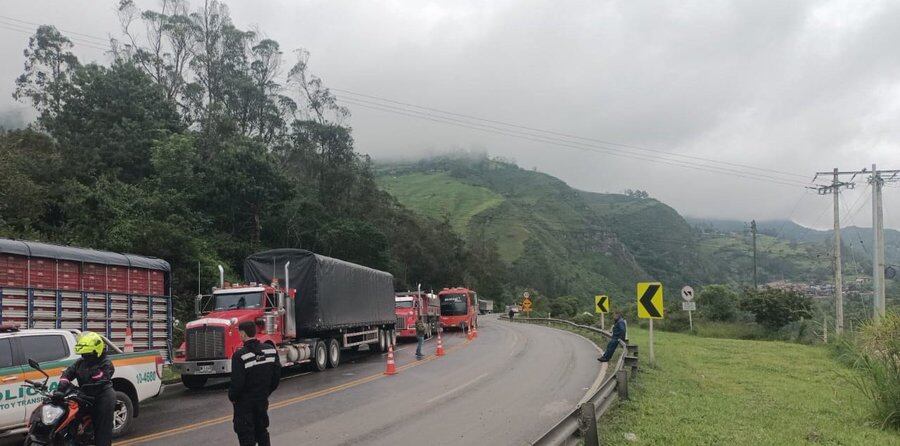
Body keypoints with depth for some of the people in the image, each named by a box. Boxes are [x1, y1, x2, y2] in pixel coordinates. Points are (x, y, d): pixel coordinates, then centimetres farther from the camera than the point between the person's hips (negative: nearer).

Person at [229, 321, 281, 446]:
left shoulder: (240, 355, -22)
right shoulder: (271, 350, -4)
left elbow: (237, 382, -20)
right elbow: (277, 374, 3)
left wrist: (232, 397, -2)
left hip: (244, 401, -5)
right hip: (263, 399, 5)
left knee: (246, 435, 4)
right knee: (262, 431, 20)